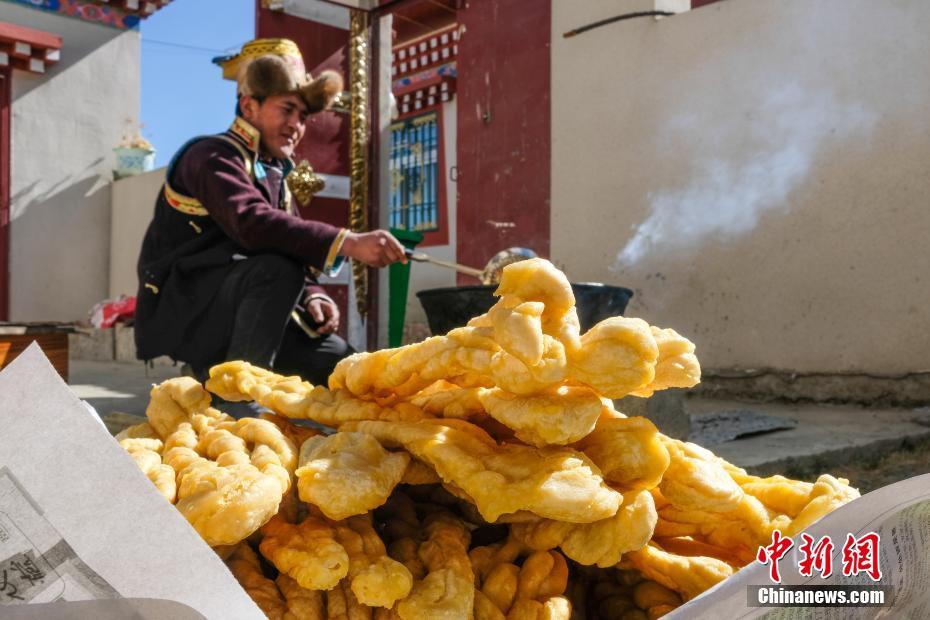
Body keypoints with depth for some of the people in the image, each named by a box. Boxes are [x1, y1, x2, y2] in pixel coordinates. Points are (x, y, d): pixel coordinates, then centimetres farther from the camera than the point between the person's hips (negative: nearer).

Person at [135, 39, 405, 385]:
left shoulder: (275, 175, 15)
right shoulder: (213, 157, -12)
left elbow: (293, 254, 11)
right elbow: (254, 226, -33)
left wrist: (311, 297, -12)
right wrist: (348, 244, -41)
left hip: (231, 320, 8)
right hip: (182, 311, -8)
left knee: (340, 362, -3)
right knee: (278, 269, -32)